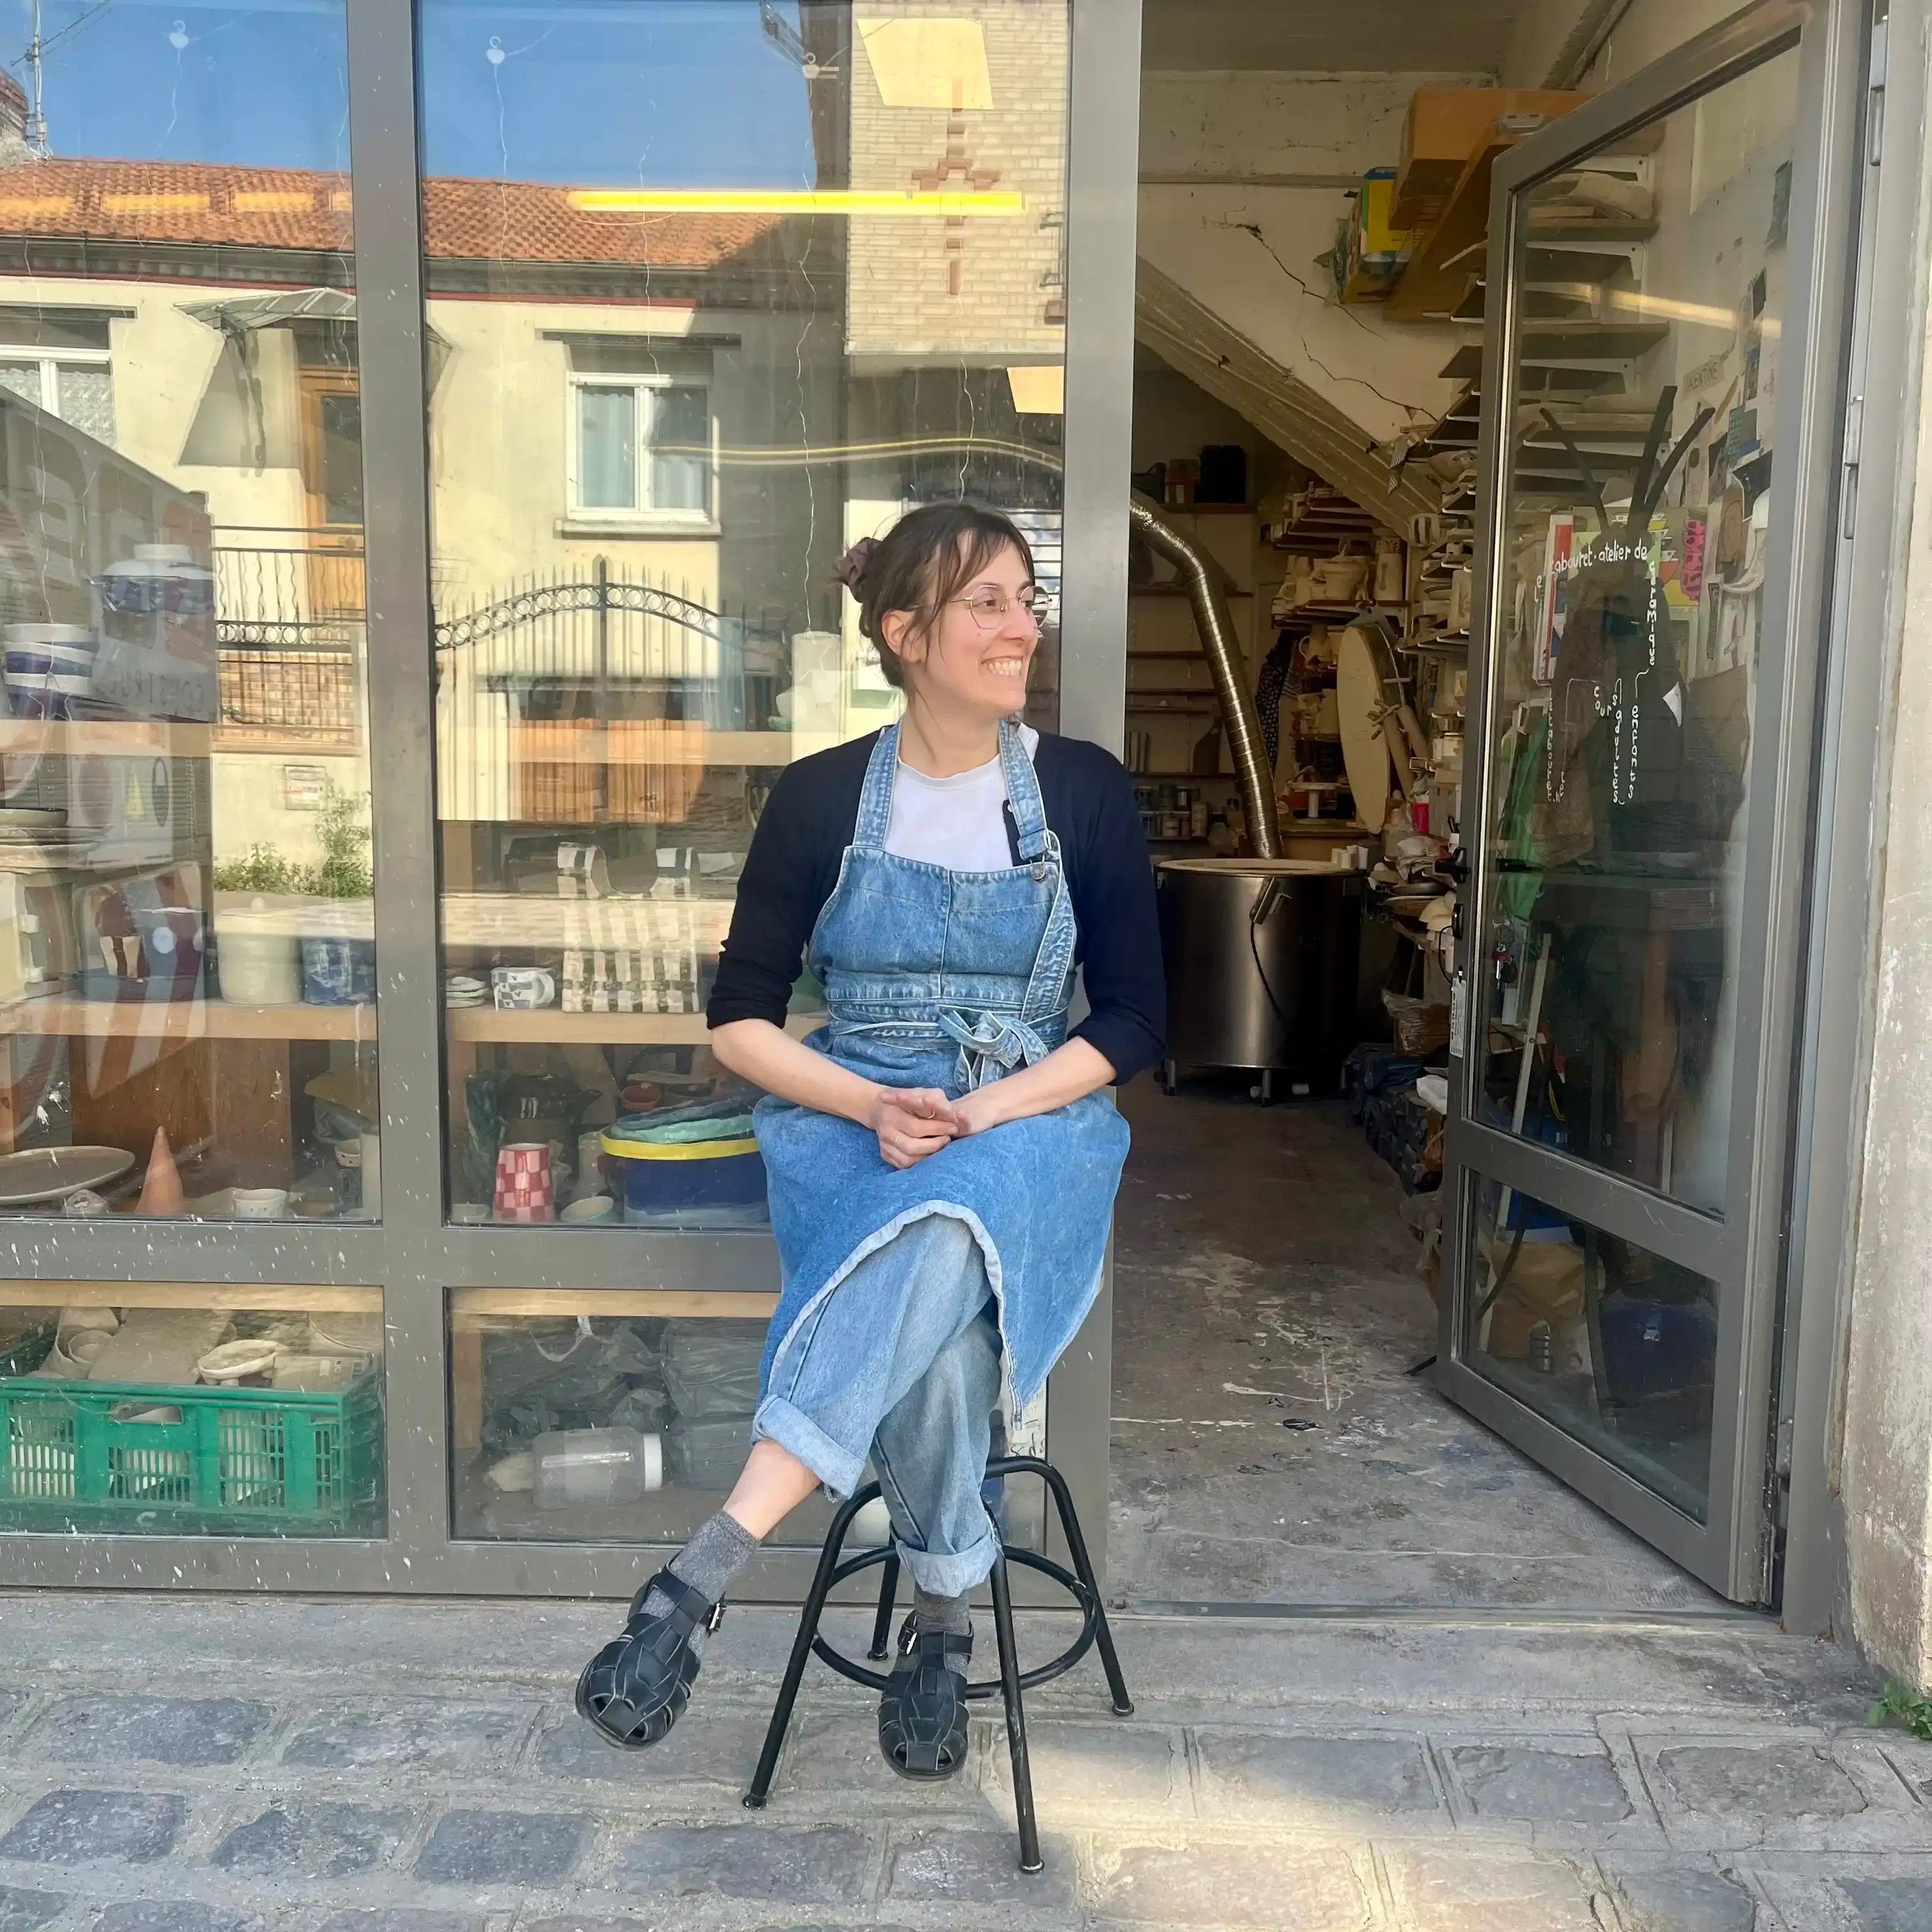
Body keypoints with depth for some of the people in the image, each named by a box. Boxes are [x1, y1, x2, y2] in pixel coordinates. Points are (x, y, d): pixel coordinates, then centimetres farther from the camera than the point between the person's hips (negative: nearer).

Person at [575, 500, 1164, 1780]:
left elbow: (1133, 1019, 1)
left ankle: (705, 1573, -33)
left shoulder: (1085, 791, 3)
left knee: (937, 1237, -36)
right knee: (929, 1320, -33)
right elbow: (739, 1018, 4)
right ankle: (946, 1620, -15)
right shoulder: (821, 799, 3)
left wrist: (981, 1114, -14)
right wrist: (872, 1105, -14)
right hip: (851, 1125, 1)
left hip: (1029, 1128, 0)